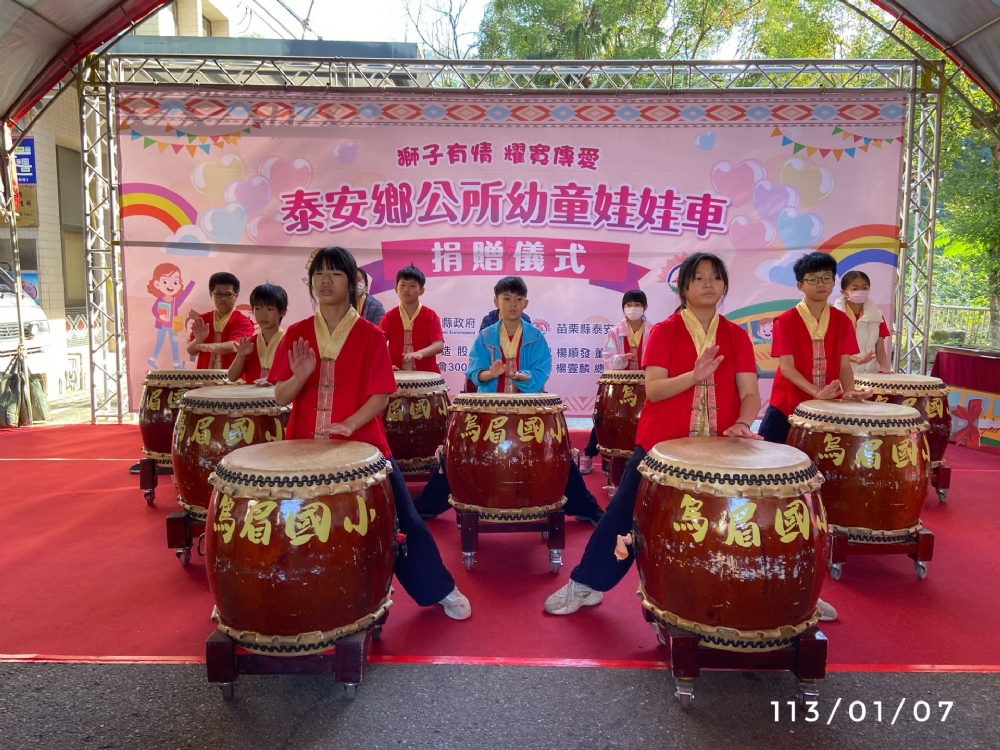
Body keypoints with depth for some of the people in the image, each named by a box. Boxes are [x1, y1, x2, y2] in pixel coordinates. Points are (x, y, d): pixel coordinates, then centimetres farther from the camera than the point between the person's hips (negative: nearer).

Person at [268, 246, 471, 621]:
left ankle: (440, 590, 20)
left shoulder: (371, 335, -4)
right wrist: (300, 375, -21)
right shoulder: (296, 333, 3)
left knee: (402, 519, 1)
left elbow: (381, 395, -10)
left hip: (362, 445, -2)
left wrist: (349, 424, -26)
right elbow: (280, 397, 0)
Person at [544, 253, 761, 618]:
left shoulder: (737, 337, 5)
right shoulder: (664, 331, -3)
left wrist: (741, 424, -23)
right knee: (624, 514, 0)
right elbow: (654, 389, -14)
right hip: (660, 444, -2)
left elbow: (750, 394, -3)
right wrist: (695, 375, -30)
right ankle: (585, 585, 15)